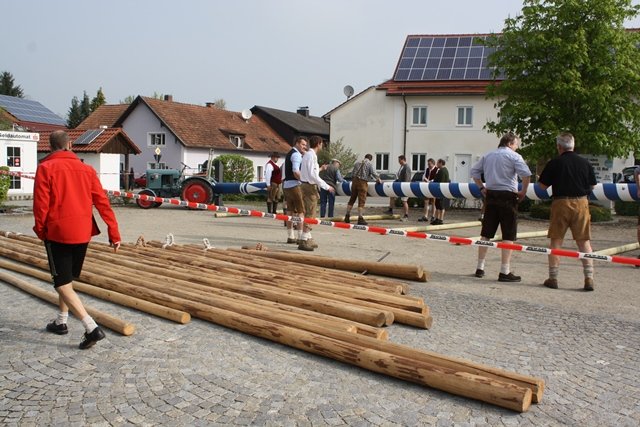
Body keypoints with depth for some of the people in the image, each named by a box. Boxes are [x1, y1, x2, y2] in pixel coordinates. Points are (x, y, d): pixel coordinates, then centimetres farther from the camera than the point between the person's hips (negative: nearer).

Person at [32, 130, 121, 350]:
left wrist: (40, 230, 8)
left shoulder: (46, 168, -7)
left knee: (63, 285, -2)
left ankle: (92, 328, -14)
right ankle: (61, 322, 35)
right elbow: (102, 202, 2)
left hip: (57, 233, -5)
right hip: (83, 233, 5)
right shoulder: (86, 169, 5)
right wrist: (114, 233, 4)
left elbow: (41, 203, -9)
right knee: (68, 280, 23)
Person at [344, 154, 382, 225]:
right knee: (361, 201, -4)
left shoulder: (357, 163, 16)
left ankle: (347, 216, 19)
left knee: (352, 199, 15)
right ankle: (360, 219, -7)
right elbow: (373, 173, -3)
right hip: (362, 182, -6)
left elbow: (352, 173, 16)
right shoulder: (369, 164, 0)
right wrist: (378, 179, 12)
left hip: (354, 181, 6)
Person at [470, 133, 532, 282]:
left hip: (491, 196, 6)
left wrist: (482, 188, 16)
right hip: (508, 196, -5)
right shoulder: (514, 156, -5)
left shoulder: (488, 156, 13)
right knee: (508, 236, -1)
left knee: (486, 234, 11)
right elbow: (526, 174, -17)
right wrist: (523, 191, -5)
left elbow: (474, 171, 17)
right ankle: (505, 272, -3)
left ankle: (480, 268, 15)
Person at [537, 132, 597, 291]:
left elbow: (542, 185, -3)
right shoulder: (585, 163, 2)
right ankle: (589, 278, 5)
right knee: (584, 242, 8)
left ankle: (553, 278, 11)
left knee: (556, 241, 8)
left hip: (560, 203, -2)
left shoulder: (554, 163, -6)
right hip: (581, 203, 2)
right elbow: (593, 185, 10)